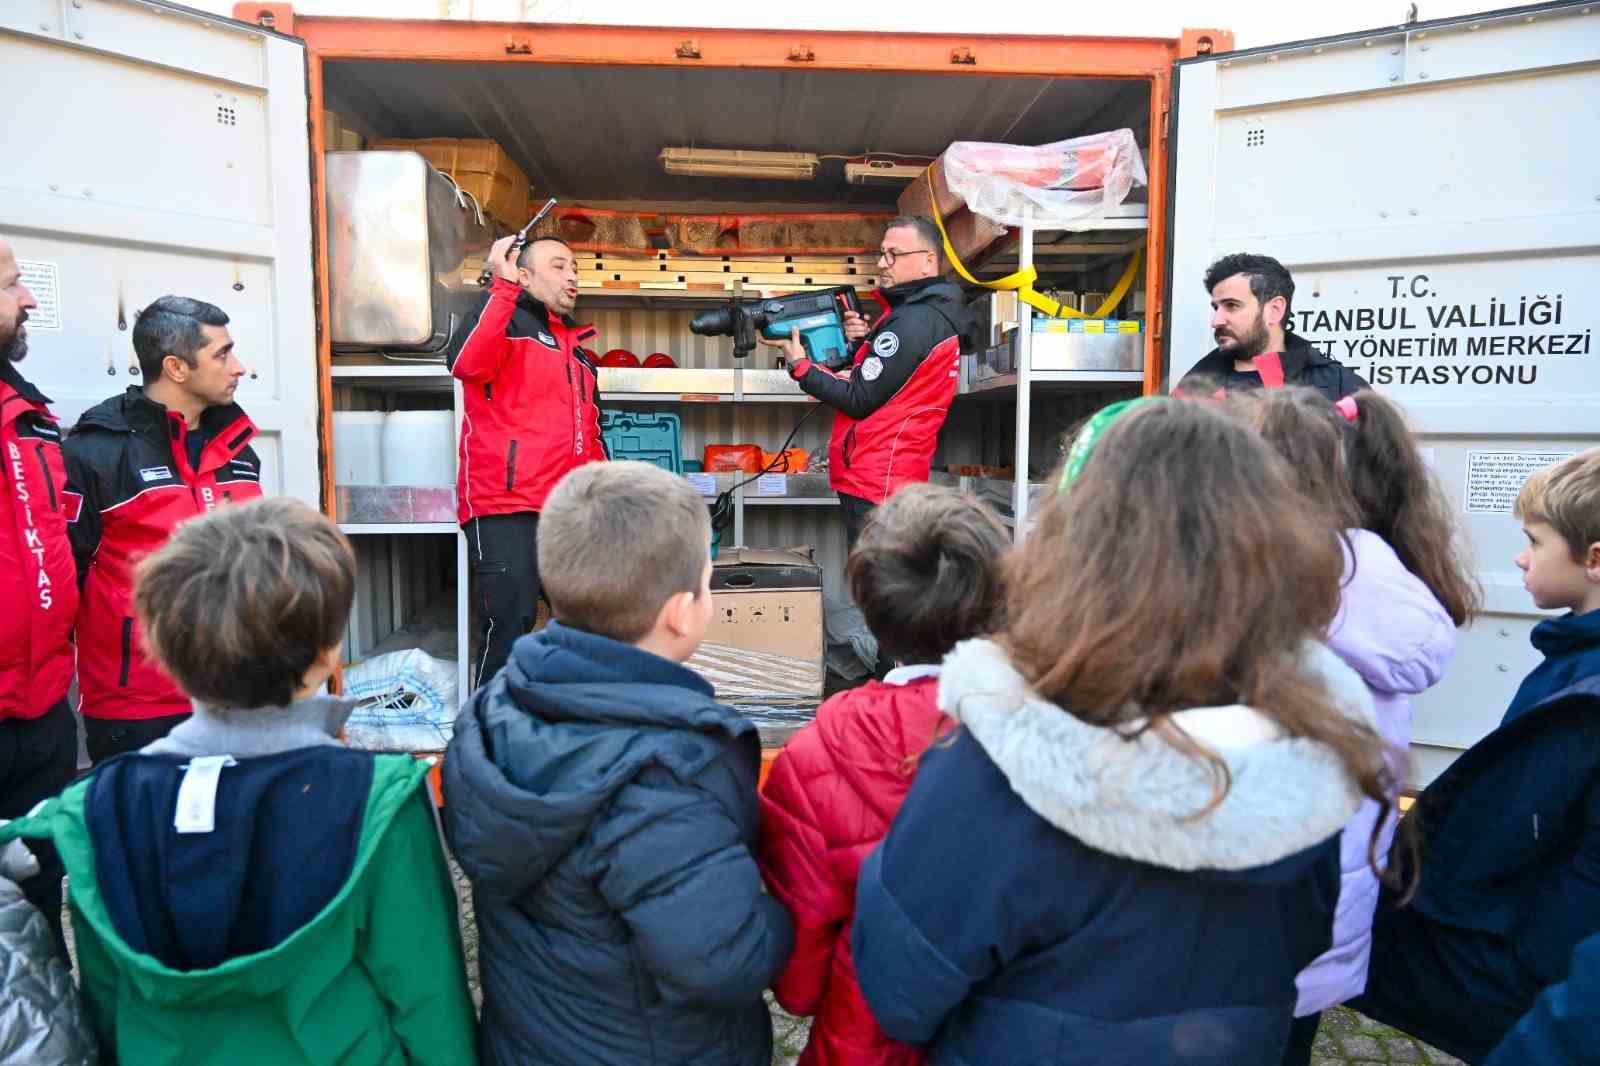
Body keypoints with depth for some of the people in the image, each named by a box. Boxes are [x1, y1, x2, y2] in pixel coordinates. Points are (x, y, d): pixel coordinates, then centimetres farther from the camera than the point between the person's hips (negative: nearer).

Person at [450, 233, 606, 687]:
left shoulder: (578, 352, 24)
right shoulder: (506, 321, 2)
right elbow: (469, 363, -22)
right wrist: (504, 286, -22)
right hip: (505, 507, -8)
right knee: (509, 625, -9)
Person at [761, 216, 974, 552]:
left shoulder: (914, 322, -16)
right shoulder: (935, 313, 15)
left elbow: (859, 401, -15)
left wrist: (800, 365, -5)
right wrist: (864, 343, 2)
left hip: (875, 486, -10)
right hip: (897, 477, 10)